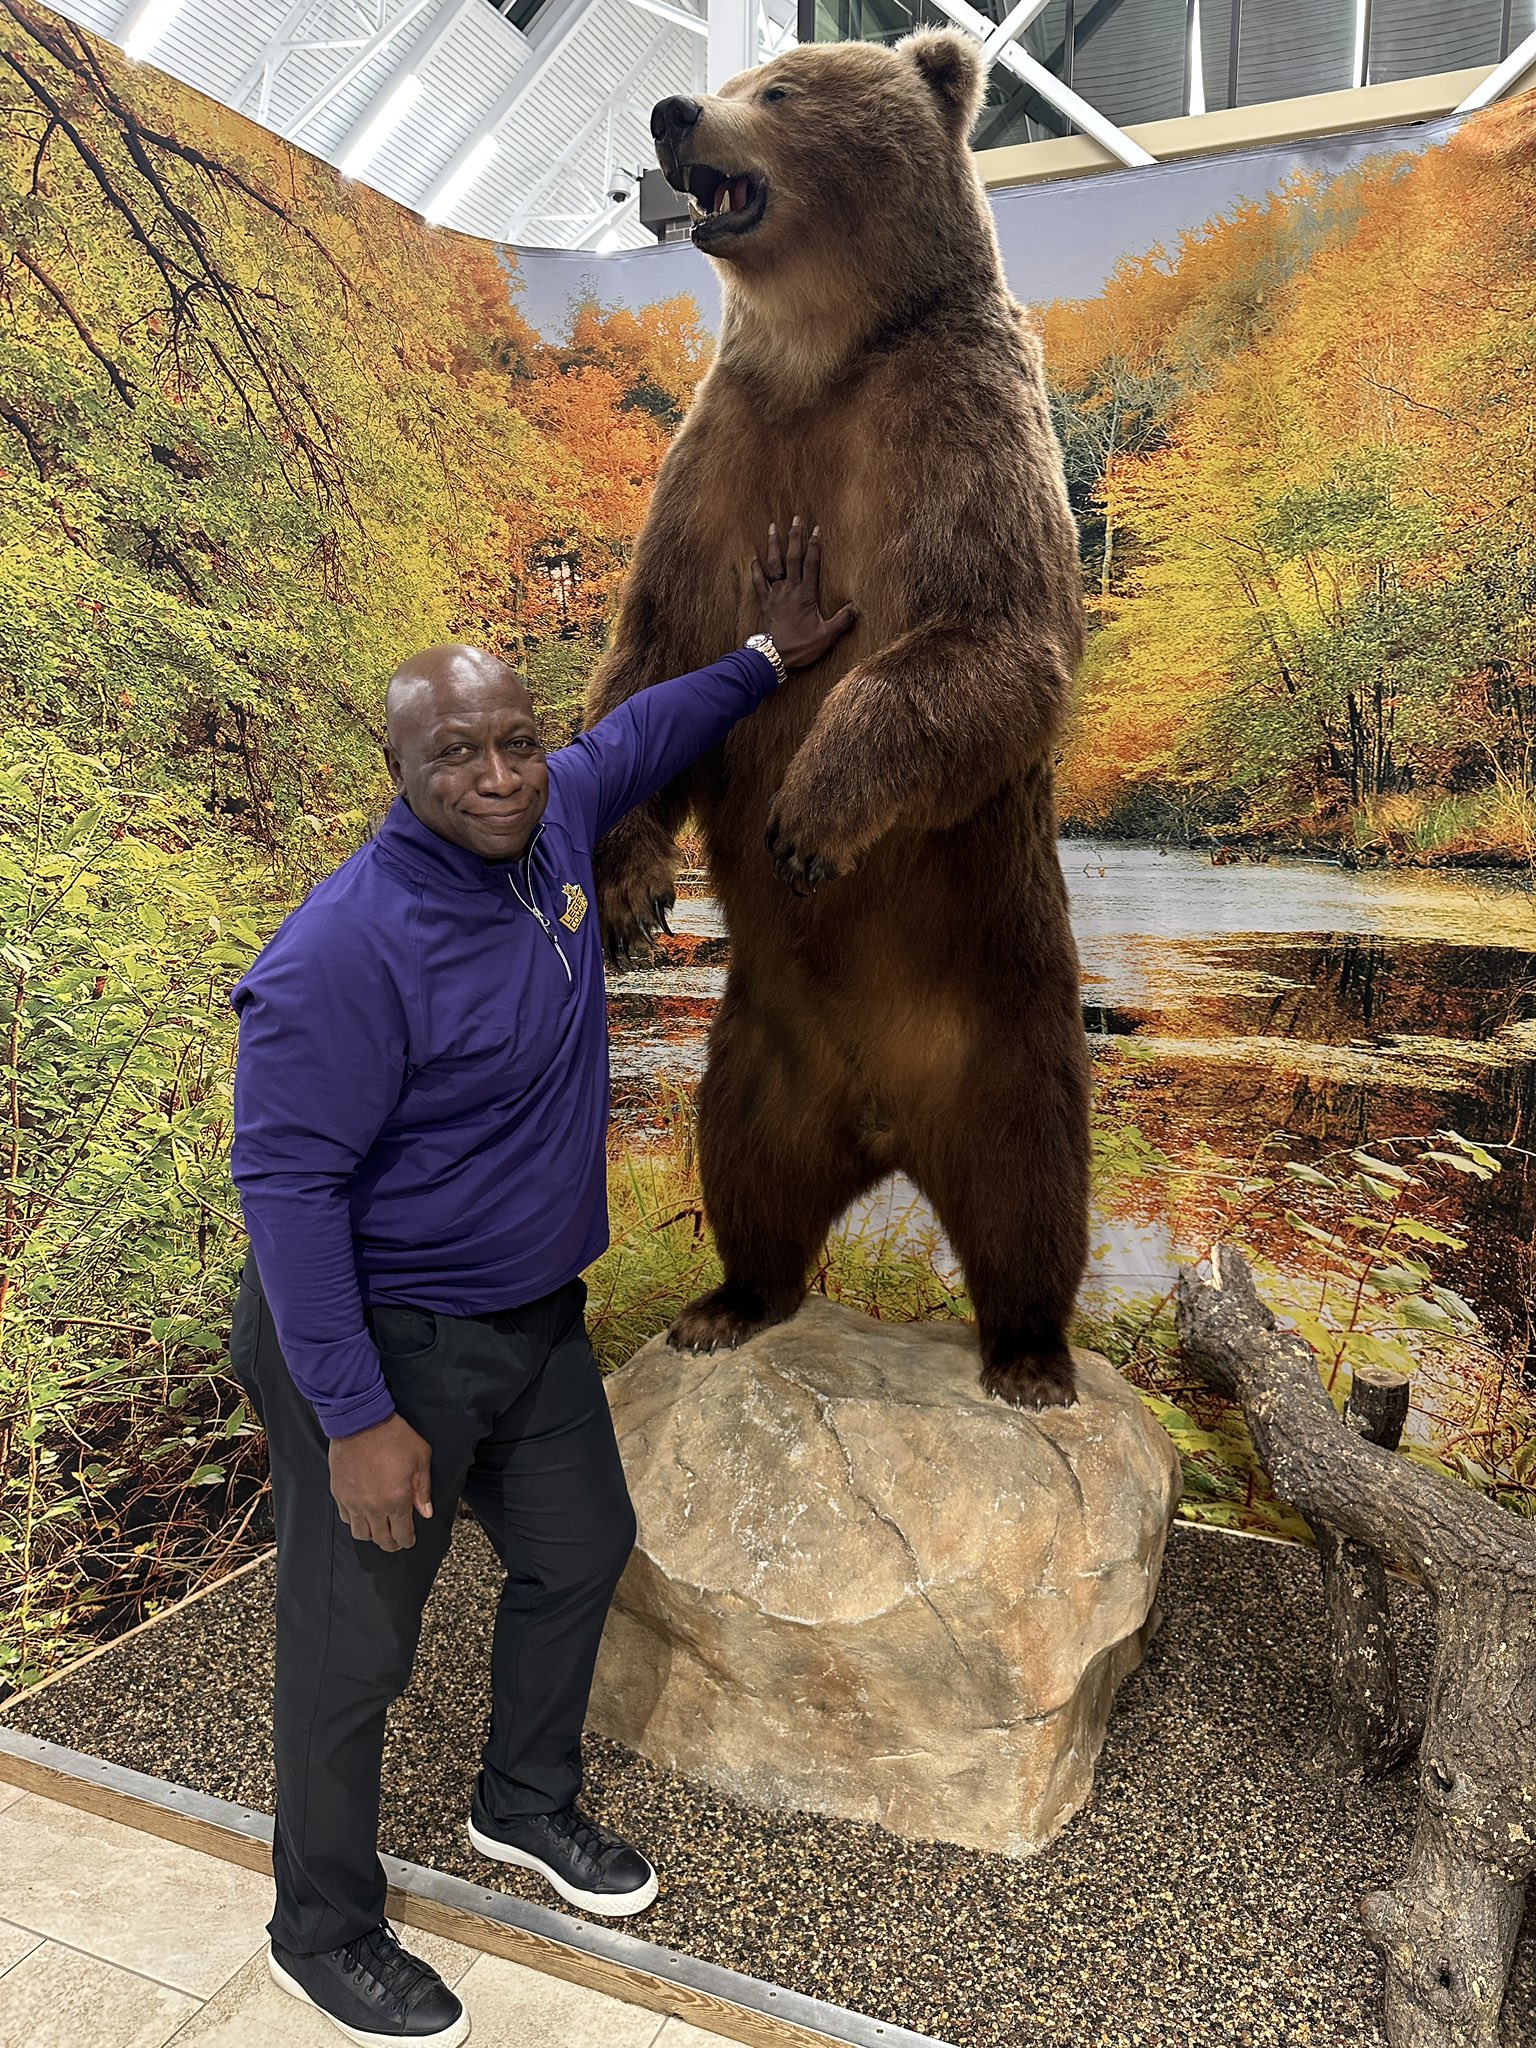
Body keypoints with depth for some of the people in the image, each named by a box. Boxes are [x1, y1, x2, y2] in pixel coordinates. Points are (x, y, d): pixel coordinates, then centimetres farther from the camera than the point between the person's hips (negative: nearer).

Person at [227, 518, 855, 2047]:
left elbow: (636, 739, 17)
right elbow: (285, 1185, -25)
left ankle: (527, 1804, 50)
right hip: (387, 1344, -8)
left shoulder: (550, 826, -5)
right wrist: (356, 1420, -25)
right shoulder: (348, 951, -28)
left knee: (580, 1553, 23)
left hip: (535, 1320, 8)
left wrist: (764, 658, 19)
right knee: (353, 1649, 9)